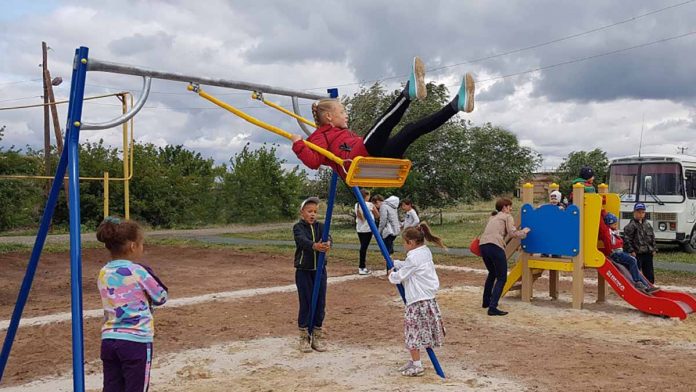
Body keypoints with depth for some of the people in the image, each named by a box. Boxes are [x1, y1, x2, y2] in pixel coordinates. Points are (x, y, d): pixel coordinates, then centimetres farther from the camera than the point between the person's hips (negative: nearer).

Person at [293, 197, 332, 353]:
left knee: (320, 303, 5)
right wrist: (314, 246, -47)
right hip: (303, 271, -3)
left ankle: (318, 335, 18)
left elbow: (327, 237, -15)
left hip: (320, 269, 3)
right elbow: (302, 240, -26)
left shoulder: (320, 226, 6)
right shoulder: (298, 227, -5)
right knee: (305, 303, 0)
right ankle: (304, 337, 12)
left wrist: (327, 244, -39)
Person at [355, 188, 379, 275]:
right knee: (364, 247, -6)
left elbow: (357, 217, 12)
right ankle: (362, 268, -6)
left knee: (363, 247, 11)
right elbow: (377, 215, 1)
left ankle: (362, 266, 14)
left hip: (359, 229, 6)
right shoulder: (369, 205, -8)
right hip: (367, 229, -6)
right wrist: (373, 207, 10)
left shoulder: (357, 205, 8)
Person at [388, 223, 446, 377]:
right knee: (417, 331, 16)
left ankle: (417, 366, 4)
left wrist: (391, 274, 8)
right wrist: (395, 263, 22)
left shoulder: (413, 257, -18)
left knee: (413, 331, -1)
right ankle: (414, 362, 23)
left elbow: (399, 277, -11)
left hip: (418, 300, -10)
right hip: (428, 298, 10)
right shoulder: (425, 252, 9)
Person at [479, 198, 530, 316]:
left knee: (492, 273, 29)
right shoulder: (507, 217, 10)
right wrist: (524, 231, 13)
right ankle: (492, 308, -13)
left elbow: (488, 232, 21)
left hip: (483, 245, 7)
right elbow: (512, 233, 0)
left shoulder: (492, 217, 29)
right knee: (501, 278, -1)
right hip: (495, 246, -7)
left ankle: (486, 301, 37)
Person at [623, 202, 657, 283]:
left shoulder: (647, 224, 12)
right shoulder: (631, 226, -9)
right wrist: (631, 251, -16)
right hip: (637, 254, -6)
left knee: (649, 274, 12)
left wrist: (654, 249, 11)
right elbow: (627, 240, -12)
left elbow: (653, 238, 18)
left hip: (647, 253, 6)